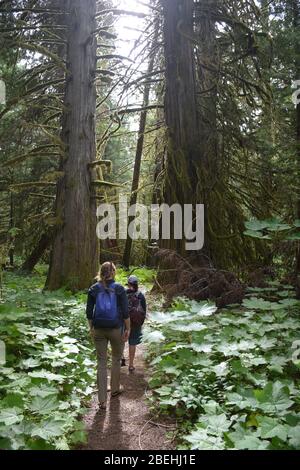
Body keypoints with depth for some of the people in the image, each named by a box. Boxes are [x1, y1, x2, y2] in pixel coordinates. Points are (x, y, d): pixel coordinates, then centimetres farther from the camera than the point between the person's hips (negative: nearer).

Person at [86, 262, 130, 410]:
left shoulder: (94, 289, 0)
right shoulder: (119, 288, -8)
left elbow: (89, 312, 1)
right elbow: (125, 311, -9)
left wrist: (91, 328, 12)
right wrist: (128, 329, -1)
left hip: (99, 329, 2)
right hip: (116, 329, -2)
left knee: (101, 361, 7)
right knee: (116, 359, 19)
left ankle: (102, 400, 6)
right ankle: (115, 389, 35)